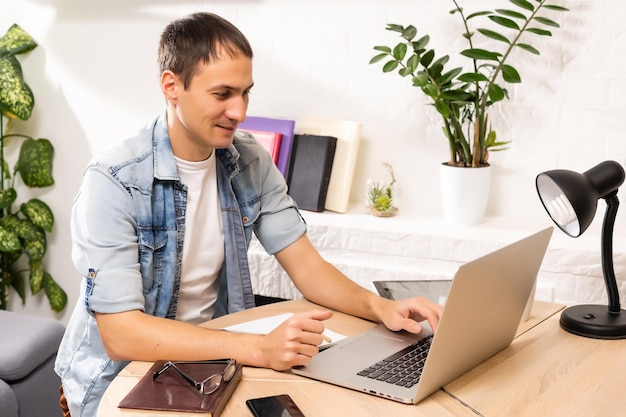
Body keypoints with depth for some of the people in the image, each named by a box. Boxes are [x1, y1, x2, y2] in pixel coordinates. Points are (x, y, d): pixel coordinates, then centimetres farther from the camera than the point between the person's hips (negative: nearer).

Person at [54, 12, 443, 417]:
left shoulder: (251, 163, -3)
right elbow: (120, 333, -27)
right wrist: (259, 349, -36)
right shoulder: (114, 182, -21)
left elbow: (307, 266, -1)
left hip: (210, 353, 5)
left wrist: (380, 307, -20)